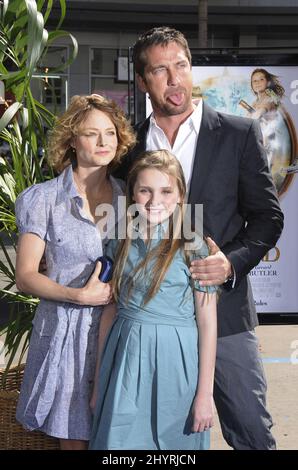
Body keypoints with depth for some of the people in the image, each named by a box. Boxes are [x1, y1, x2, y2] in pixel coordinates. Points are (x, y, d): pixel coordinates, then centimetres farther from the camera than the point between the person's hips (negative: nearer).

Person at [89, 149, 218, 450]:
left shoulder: (193, 248, -8)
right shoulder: (119, 244, 3)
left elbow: (208, 323, -7)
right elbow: (109, 311, 10)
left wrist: (205, 393, -7)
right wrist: (99, 381, 12)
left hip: (174, 360, -3)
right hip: (124, 358, 3)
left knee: (173, 439, 7)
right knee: (118, 441, 7)